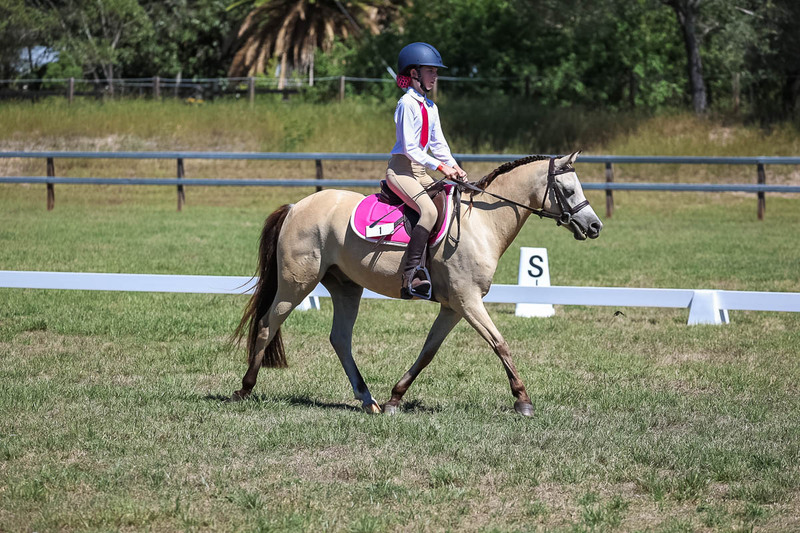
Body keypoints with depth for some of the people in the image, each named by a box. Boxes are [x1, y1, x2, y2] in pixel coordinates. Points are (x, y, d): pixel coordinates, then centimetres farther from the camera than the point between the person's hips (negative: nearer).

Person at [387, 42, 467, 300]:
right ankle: (410, 276, -33)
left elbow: (438, 143, 16)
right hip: (401, 169, -9)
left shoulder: (430, 107, 16)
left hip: (420, 171, 9)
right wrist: (440, 166, -19)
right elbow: (410, 147, -17)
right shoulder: (407, 104, -12)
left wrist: (453, 166, -1)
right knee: (429, 210, -29)